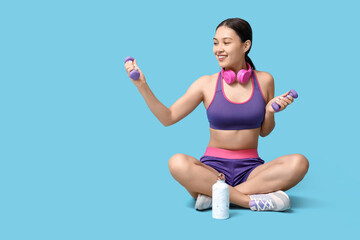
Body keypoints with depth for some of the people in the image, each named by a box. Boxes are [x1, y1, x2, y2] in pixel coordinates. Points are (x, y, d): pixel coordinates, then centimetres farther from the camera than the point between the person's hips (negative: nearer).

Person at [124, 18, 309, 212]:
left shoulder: (264, 80, 4)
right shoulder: (207, 84, 0)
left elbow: (264, 132, 13)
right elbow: (168, 118, -1)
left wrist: (270, 111, -7)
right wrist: (142, 85, -9)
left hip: (251, 169, 2)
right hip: (213, 168, -2)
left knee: (299, 163, -26)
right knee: (178, 163, -32)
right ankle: (253, 200, -29)